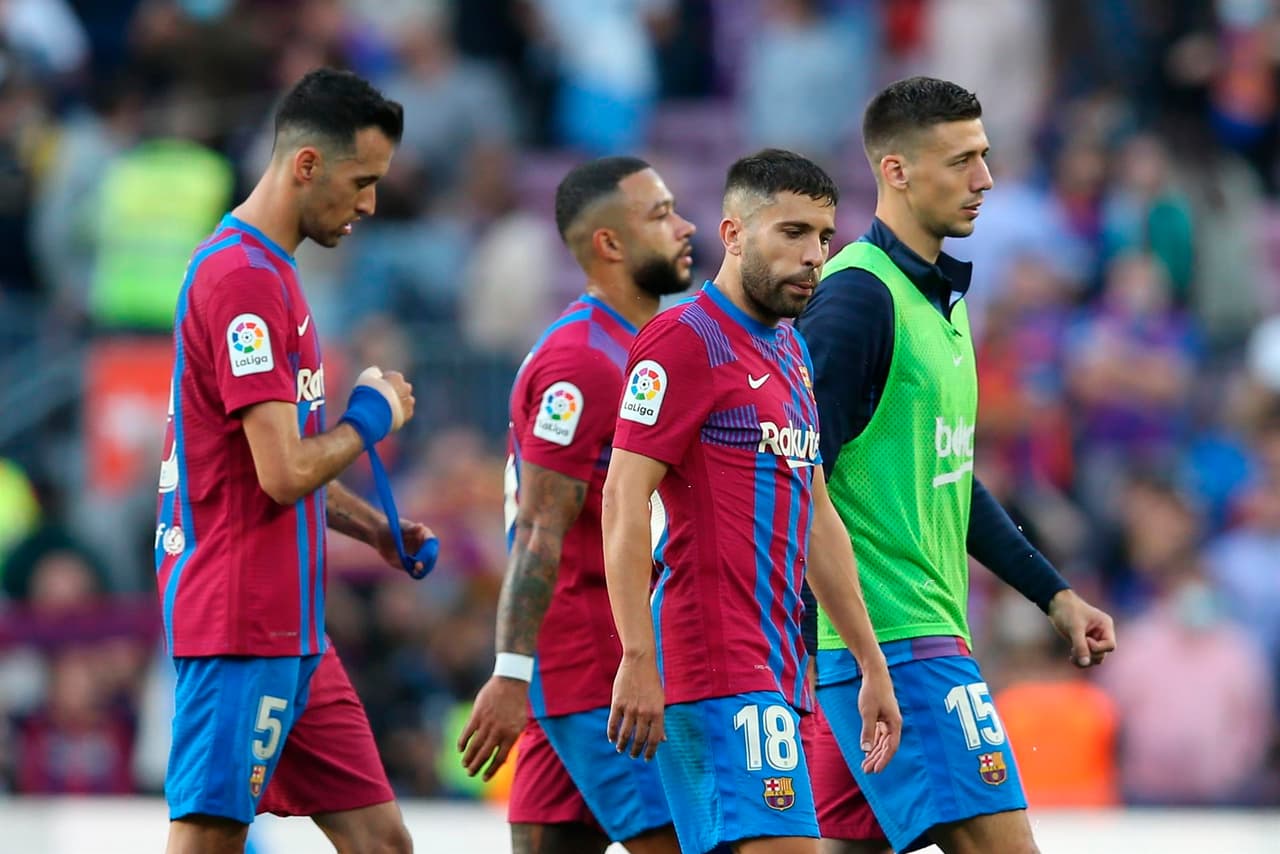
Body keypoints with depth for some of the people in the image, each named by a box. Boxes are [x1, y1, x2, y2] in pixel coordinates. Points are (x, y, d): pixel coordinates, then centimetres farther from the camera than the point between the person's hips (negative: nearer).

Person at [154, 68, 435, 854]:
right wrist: (371, 416, -4)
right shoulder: (242, 279, -16)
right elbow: (284, 472, -21)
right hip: (240, 624, -10)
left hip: (295, 629, 10)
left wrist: (376, 529, 15)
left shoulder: (268, 273, 17)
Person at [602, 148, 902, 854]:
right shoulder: (686, 340, -8)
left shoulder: (789, 350, 21)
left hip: (775, 664, 9)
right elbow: (625, 500, -14)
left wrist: (871, 663, 24)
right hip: (721, 666, -9)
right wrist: (637, 659, -21)